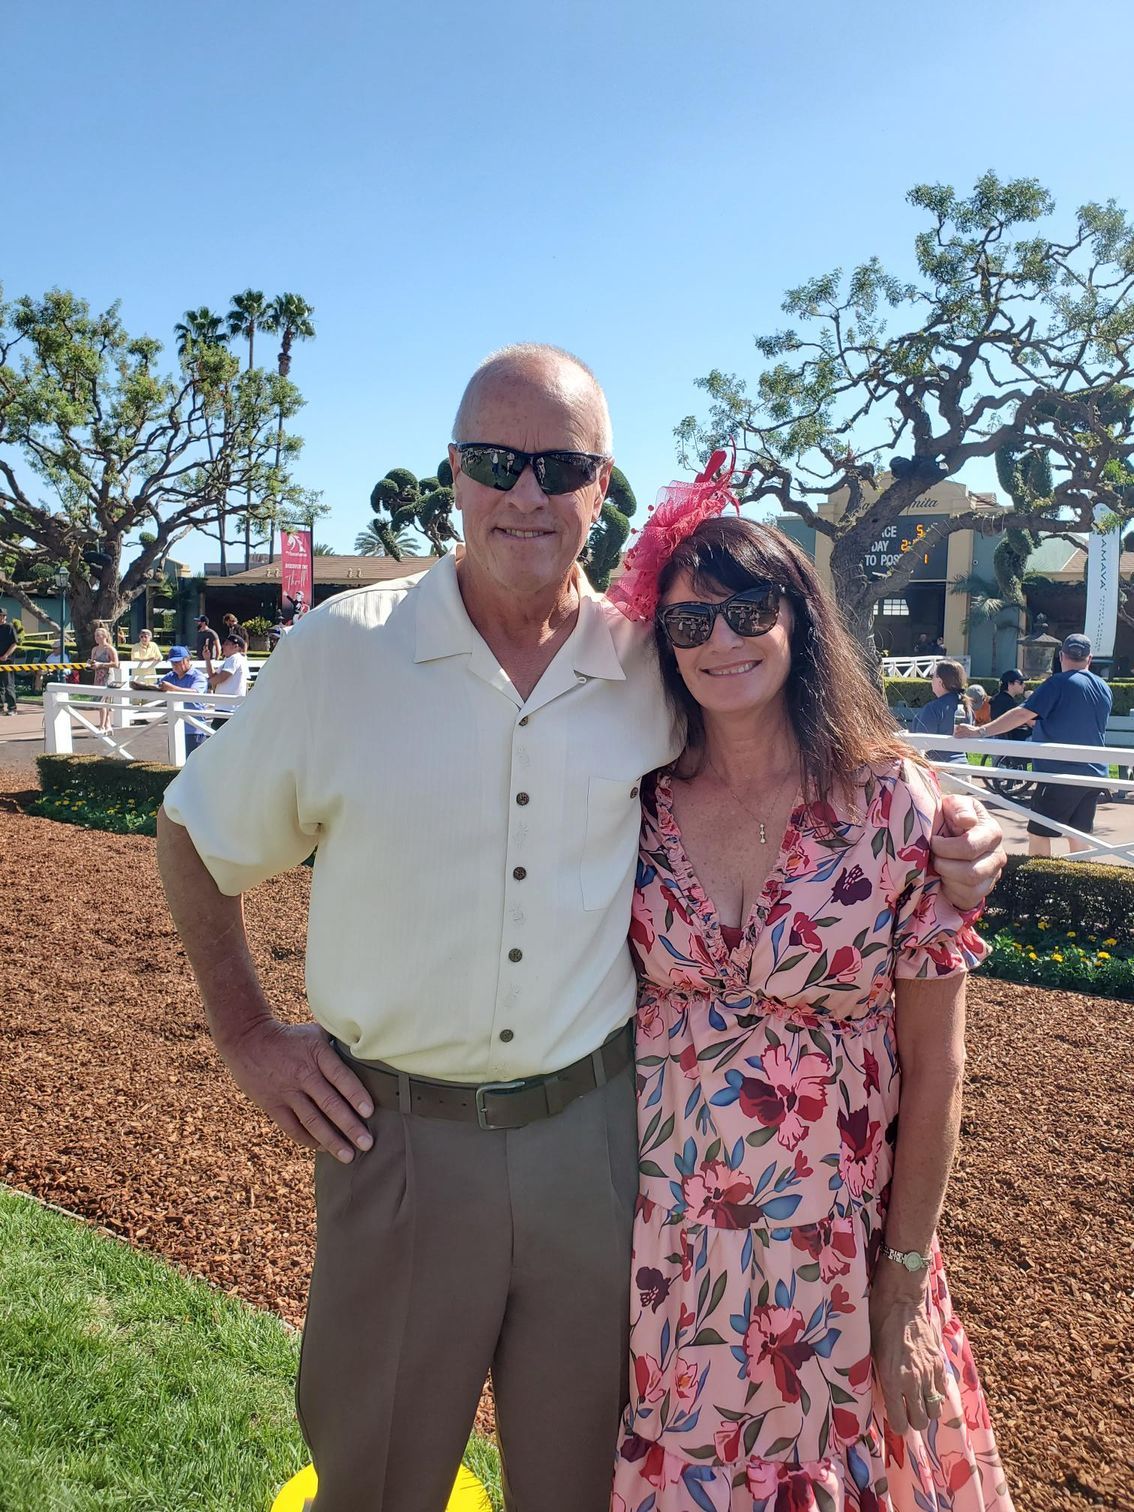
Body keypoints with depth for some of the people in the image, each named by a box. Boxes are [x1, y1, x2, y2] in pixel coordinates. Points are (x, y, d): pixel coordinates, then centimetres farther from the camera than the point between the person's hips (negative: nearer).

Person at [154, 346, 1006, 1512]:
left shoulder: (656, 666, -6)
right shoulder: (338, 650, -9)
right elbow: (193, 837, 4)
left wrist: (940, 837, -8)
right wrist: (247, 1037, 1)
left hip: (596, 1135, 1)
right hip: (397, 1138, -1)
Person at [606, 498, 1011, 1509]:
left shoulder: (896, 803, -13)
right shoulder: (642, 803, -6)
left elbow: (934, 1072, -8)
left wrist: (905, 1287, -4)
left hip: (826, 1246, -2)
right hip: (651, 1233, 2)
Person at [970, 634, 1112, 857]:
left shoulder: (1058, 683, -12)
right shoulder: (1105, 689, 11)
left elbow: (1023, 714, -20)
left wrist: (981, 731, -21)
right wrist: (1039, 722, 22)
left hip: (1060, 772, -7)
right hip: (1094, 773, 7)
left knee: (1038, 833, -1)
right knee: (1080, 836, 13)